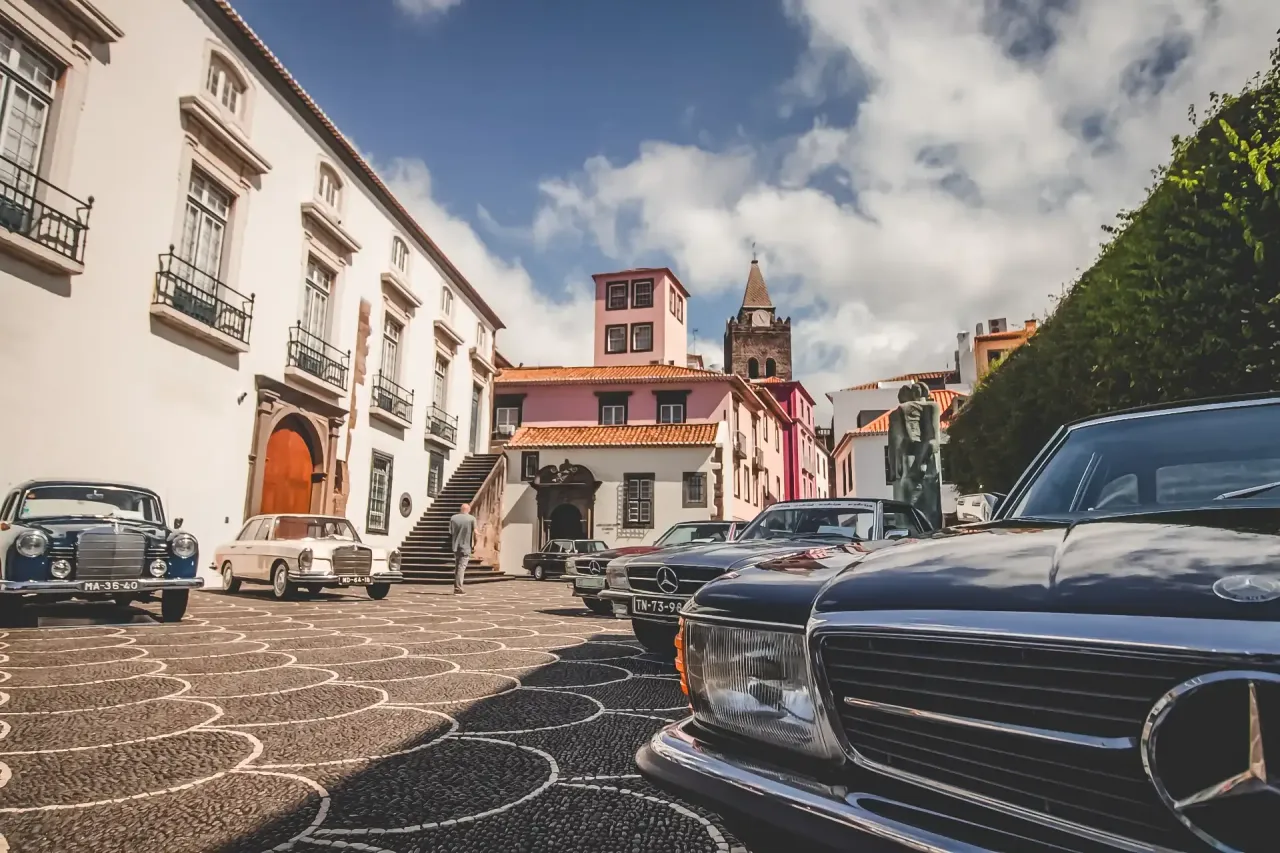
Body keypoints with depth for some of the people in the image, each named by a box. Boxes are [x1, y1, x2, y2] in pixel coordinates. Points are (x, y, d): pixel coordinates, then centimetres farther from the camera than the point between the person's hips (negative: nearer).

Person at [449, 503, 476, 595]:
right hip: (466, 547, -4)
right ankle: (458, 589, -4)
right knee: (461, 568, -2)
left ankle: (456, 587, 20)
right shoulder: (472, 518, -7)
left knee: (457, 567, 16)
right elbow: (475, 533, -10)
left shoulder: (453, 518, 3)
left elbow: (450, 533, 6)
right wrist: (474, 545, 0)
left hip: (455, 546, 4)